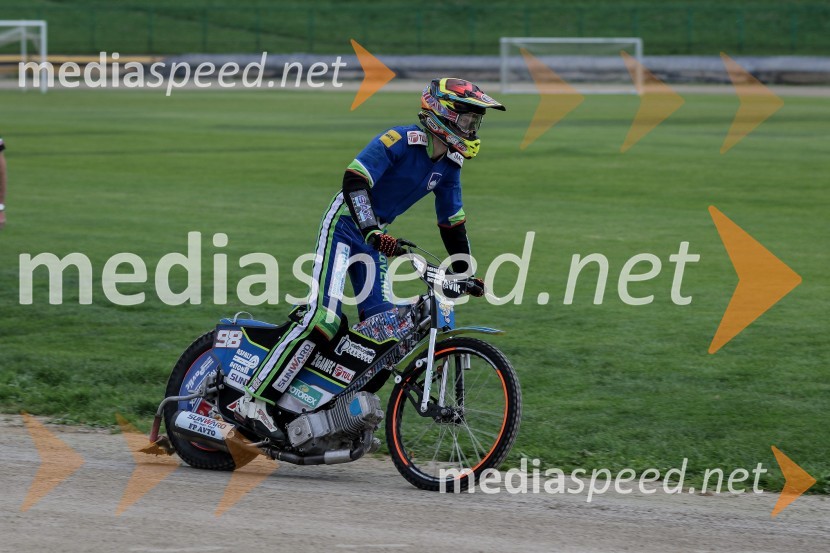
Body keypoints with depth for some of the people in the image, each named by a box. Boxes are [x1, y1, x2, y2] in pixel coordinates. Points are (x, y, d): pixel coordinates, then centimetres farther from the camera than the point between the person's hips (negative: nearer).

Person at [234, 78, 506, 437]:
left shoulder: (449, 165, 6)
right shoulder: (399, 141, -19)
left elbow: (452, 223, 17)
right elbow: (355, 181, -29)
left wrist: (466, 272, 14)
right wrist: (372, 232, -40)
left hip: (376, 237, 9)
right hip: (345, 223, -9)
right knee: (323, 317, -21)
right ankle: (254, 400, -22)